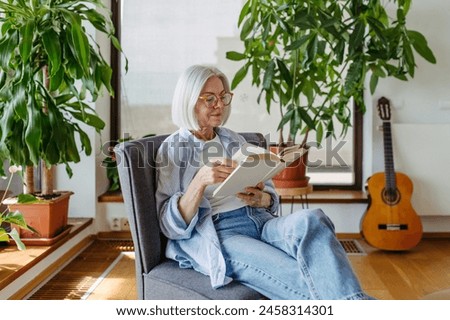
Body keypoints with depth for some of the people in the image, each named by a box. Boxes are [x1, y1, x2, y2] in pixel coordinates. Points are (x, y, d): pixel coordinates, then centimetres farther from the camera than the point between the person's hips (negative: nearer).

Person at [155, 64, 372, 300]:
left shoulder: (234, 140, 20)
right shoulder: (172, 149, 6)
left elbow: (271, 199, 20)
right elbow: (171, 225, -3)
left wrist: (259, 198, -6)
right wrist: (200, 181, -19)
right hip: (212, 235, -4)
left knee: (311, 219, -32)